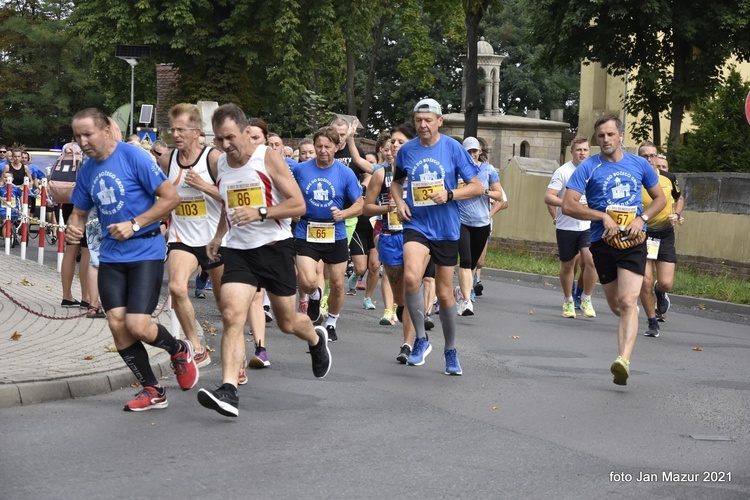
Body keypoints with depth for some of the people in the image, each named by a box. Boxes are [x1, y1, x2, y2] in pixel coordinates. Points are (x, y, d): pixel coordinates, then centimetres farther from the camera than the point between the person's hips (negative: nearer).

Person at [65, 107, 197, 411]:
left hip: (145, 252, -6)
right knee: (117, 325, -2)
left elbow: (171, 197, -13)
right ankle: (152, 391, 14)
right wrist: (73, 228, -5)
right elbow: (79, 212, 18)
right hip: (111, 256, 6)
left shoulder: (134, 157, -12)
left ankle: (179, 350, 19)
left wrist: (134, 224, -17)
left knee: (137, 326, -14)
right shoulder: (87, 170, 7)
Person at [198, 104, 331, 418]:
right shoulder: (221, 165, 8)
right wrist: (219, 236, 16)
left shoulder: (269, 159, -10)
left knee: (287, 323, 10)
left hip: (274, 247, -4)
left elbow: (298, 204, -13)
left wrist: (260, 213, -24)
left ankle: (316, 340, 47)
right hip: (238, 250, 4)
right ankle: (228, 392, -25)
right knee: (232, 315, -18)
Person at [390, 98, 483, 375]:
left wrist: (449, 194, -18)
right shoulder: (406, 150, 2)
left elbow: (477, 186, -3)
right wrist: (399, 202, 1)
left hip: (446, 229, 0)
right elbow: (396, 181, 21)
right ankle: (420, 339, -9)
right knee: (411, 277, -27)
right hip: (416, 225, 1)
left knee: (445, 294, 8)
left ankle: (451, 352, 28)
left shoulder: (453, 148, -5)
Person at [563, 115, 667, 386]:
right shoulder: (588, 168, 0)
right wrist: (604, 217, -14)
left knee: (628, 302, -17)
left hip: (634, 241, 0)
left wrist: (641, 218, -3)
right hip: (603, 242, 0)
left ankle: (624, 360, -26)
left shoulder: (639, 164, 7)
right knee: (616, 305, 10)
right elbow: (568, 205, -6)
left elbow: (660, 198, 16)